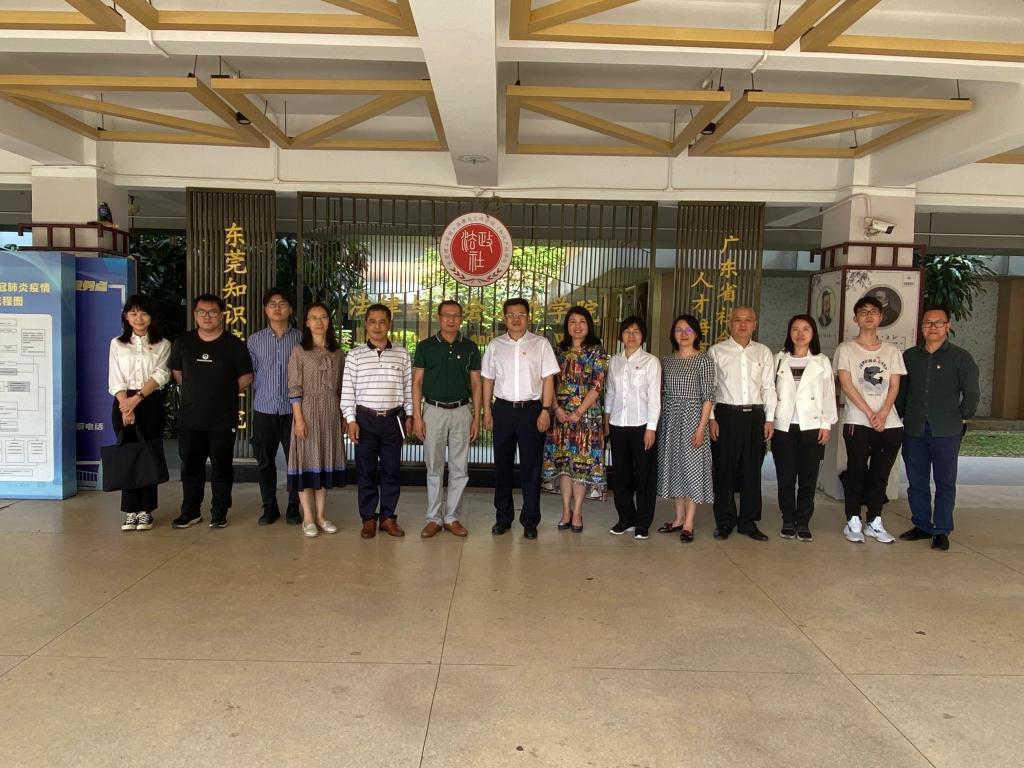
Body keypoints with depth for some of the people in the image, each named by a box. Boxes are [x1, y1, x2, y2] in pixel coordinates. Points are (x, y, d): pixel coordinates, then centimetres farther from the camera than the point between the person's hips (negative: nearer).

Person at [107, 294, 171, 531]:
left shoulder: (163, 345, 5)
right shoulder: (117, 344, 9)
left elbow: (160, 376, -7)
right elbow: (115, 380, 1)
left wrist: (137, 398, -17)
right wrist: (126, 407, -11)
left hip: (151, 404, -1)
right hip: (123, 404, 1)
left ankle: (145, 510, 7)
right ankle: (130, 510, 7)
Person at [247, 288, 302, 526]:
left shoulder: (301, 338, 1)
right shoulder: (254, 340, 7)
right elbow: (249, 374, 10)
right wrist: (261, 393, 4)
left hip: (292, 410, -2)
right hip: (264, 410, 2)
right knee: (264, 461, 7)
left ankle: (293, 507, 15)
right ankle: (270, 507, 20)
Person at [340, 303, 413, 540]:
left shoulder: (402, 354, 4)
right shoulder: (355, 355, 1)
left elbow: (408, 387, 8)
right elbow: (347, 390, 0)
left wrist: (409, 415, 6)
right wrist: (350, 419, -6)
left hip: (393, 419, 1)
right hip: (365, 418, -1)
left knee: (391, 470, 6)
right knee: (366, 471, 4)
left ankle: (388, 517, 17)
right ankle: (368, 518, 14)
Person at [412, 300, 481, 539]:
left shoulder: (470, 348, 5)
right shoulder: (425, 346, 2)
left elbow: (476, 384, 6)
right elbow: (417, 382, 1)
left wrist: (476, 417, 1)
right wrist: (416, 416, -6)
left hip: (461, 411, 1)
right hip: (434, 411, -1)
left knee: (459, 469, 5)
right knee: (434, 468, 5)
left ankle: (452, 517, 16)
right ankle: (434, 518, 14)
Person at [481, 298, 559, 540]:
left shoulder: (541, 344, 2)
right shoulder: (494, 345, 8)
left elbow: (548, 379, 0)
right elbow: (488, 380, 11)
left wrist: (546, 410, -8)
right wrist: (487, 411, 6)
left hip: (532, 409, -2)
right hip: (503, 409, 2)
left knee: (531, 467, 2)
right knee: (502, 465, 8)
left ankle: (530, 521, 12)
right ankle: (503, 518, 20)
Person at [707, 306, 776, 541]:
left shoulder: (763, 352, 11)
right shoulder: (716, 351, 4)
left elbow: (769, 387, 10)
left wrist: (769, 418, 3)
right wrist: (711, 418, -5)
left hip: (755, 416, 2)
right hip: (726, 415, -2)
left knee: (752, 470, 6)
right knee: (724, 469, 2)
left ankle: (748, 522, 16)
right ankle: (724, 522, 12)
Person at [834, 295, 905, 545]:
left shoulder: (891, 351, 13)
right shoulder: (846, 349, 3)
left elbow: (894, 386, 5)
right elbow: (846, 385, -6)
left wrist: (883, 414, -11)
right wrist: (869, 413, -13)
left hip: (889, 423, 3)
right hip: (857, 421, -3)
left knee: (880, 474, 7)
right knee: (856, 471, -1)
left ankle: (874, 522, 16)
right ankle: (853, 523, 7)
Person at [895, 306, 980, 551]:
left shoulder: (961, 357, 0)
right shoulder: (909, 356, 10)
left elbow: (971, 393, 1)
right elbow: (900, 390, 13)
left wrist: (962, 418, 2)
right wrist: (900, 417, 9)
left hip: (946, 431, -3)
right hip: (914, 430, 3)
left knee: (945, 482, 2)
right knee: (917, 481, 9)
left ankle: (941, 531, 10)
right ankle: (922, 526, 21)